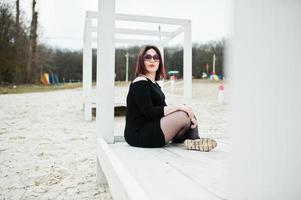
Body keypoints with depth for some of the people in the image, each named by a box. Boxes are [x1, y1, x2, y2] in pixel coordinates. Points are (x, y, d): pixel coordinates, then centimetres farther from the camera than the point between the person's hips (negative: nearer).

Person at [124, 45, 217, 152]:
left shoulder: (154, 84, 17)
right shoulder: (140, 83, -11)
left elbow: (163, 108, 10)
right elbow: (149, 112, -21)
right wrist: (178, 107, -19)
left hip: (151, 128, 9)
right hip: (138, 134, -9)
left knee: (188, 112, 2)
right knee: (184, 115, -19)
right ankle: (195, 142, 4)